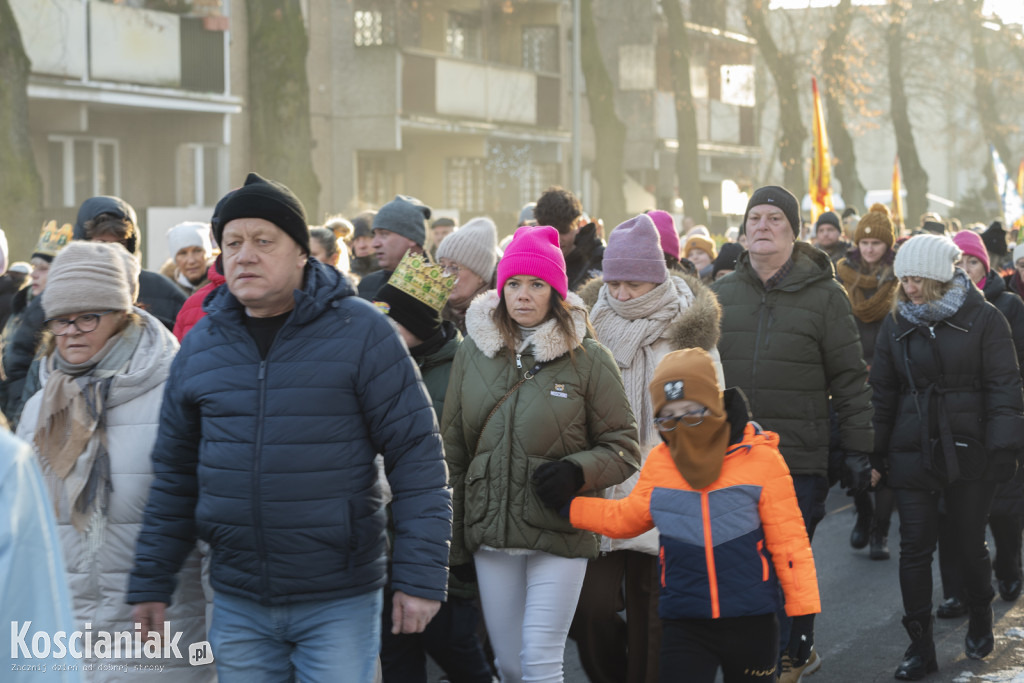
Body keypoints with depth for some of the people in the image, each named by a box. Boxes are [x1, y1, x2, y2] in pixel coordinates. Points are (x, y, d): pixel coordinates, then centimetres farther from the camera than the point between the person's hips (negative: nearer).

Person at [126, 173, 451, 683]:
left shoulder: (360, 331, -7)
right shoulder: (200, 344, 6)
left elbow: (416, 454, -8)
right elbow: (174, 471, 13)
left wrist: (420, 576, -12)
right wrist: (151, 581, 12)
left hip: (339, 601, -4)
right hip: (237, 603, 4)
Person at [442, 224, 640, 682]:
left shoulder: (587, 358, -4)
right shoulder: (473, 352, 5)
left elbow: (622, 447, 2)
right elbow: (453, 450, 11)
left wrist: (577, 472, -19)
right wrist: (455, 540, 9)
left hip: (560, 533, -3)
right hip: (491, 533, 3)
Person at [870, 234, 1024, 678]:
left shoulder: (982, 319, -5)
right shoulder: (896, 324, 5)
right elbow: (882, 392, 9)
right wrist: (874, 454, 6)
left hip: (968, 453, -2)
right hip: (913, 454, 2)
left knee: (970, 545, 10)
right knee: (915, 549, 0)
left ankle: (980, 625, 34)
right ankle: (920, 647, 7)